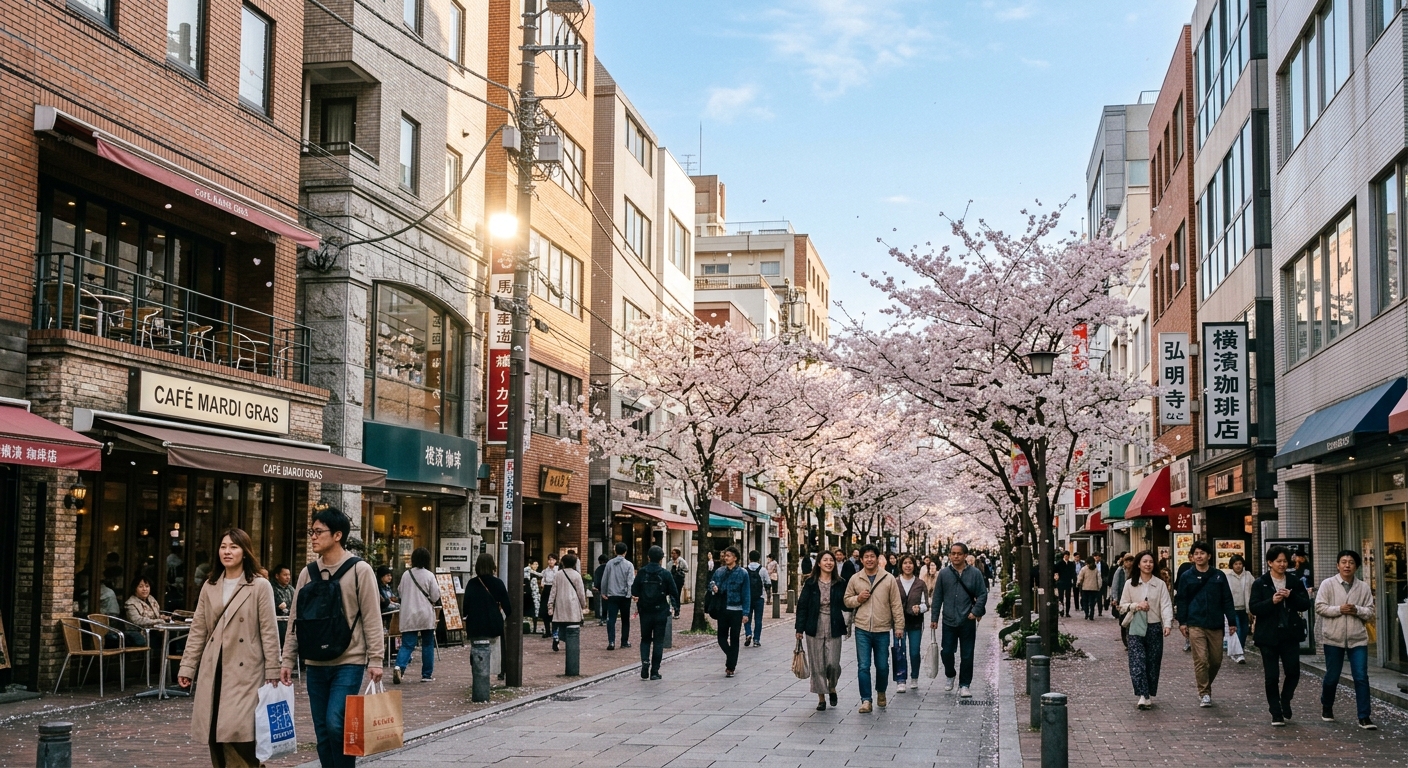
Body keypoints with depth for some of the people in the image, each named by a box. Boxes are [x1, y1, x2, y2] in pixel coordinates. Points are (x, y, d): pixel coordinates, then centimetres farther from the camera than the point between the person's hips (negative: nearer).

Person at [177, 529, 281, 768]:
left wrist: (273, 673, -7)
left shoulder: (260, 586, -4)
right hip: (213, 670, 5)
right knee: (215, 733, 4)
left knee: (236, 732, -14)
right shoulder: (209, 587, 11)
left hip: (244, 671, -5)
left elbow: (269, 632, -5)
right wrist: (187, 668, 7)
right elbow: (198, 631, 12)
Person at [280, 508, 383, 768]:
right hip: (315, 664, 5)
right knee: (322, 730, 7)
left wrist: (375, 660, -11)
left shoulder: (360, 570, -6)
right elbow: (296, 620, 12)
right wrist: (287, 661, 8)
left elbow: (371, 619, -7)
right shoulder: (308, 573, 9)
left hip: (349, 662, -5)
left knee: (335, 724, -15)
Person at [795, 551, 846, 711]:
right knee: (817, 665, 3)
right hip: (815, 630, 0)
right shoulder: (810, 583, 0)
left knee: (833, 664, -5)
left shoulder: (840, 584, 3)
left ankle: (832, 687, 26)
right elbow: (802, 606, 0)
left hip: (833, 630, 0)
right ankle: (821, 698, 16)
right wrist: (799, 628, -4)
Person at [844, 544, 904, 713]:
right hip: (862, 629, 0)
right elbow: (847, 600, 12)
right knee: (863, 666, -4)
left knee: (882, 666, 9)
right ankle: (866, 700, 2)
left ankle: (881, 692, 34)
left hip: (882, 630, 0)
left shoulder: (889, 579, 0)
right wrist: (857, 599, -9)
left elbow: (896, 605, 1)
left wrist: (899, 626, -2)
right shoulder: (855, 579, 4)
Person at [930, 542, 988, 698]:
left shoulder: (975, 574, -1)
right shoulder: (944, 573, 2)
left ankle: (964, 685, 14)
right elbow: (937, 597, 6)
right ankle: (950, 676, 31)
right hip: (948, 622, 1)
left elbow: (982, 595, 2)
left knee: (967, 655, 3)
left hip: (968, 622, -1)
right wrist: (934, 618, 4)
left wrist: (976, 611, -11)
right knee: (946, 652, 4)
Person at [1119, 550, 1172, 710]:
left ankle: (1150, 695, 19)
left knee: (1153, 663, 6)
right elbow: (1122, 606, 8)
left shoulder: (1160, 584, 2)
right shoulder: (1130, 584, 4)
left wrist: (1167, 624, -22)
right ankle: (1143, 696, -17)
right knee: (1137, 661, -13)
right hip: (1136, 627, -1)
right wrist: (1136, 605, -12)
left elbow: (1166, 606, -7)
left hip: (1154, 627, 1)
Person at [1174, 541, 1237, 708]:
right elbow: (1181, 600, 5)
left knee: (1216, 660, 7)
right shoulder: (1187, 577, 3)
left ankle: (1206, 685, 30)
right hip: (1195, 625, -2)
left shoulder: (1218, 576, 6)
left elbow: (1227, 599, 8)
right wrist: (1182, 622, -2)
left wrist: (1231, 621, 4)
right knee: (1201, 659, -8)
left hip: (1215, 625, 2)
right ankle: (1204, 694, -1)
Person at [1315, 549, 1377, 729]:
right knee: (1332, 676, 9)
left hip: (1357, 639, 1)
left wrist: (1356, 610, -14)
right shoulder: (1328, 584, -2)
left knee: (1361, 677, -5)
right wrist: (1339, 609, -17)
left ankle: (1364, 718, -2)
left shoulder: (1363, 587, 4)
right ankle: (1327, 707, 34)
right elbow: (1319, 607, -7)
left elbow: (1370, 613, 4)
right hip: (1333, 638, -1)